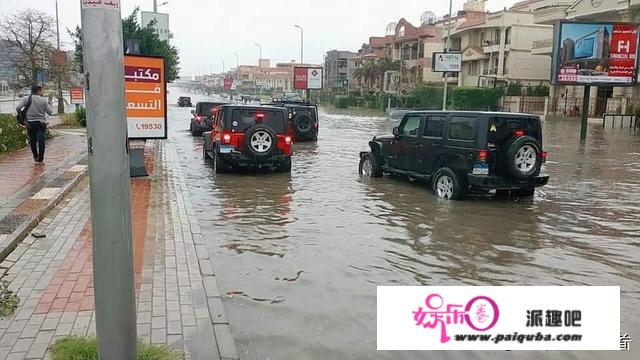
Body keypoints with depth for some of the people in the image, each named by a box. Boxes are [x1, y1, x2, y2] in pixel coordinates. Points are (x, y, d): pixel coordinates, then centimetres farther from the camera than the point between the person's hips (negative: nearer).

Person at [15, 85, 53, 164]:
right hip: (41, 123, -2)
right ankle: (40, 160, -6)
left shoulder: (26, 99, 2)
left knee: (32, 141, 15)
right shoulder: (44, 100, -2)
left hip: (30, 123, 3)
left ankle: (36, 157, 26)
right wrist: (49, 103, 11)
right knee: (41, 141, -4)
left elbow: (18, 108, -7)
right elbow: (50, 112, -1)